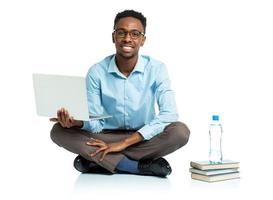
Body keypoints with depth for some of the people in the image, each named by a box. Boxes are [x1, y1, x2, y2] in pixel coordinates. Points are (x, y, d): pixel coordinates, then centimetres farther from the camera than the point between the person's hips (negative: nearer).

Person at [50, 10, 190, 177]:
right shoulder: (97, 72, -7)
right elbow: (95, 124, -7)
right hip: (107, 137, 1)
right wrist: (76, 122, -33)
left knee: (180, 131, -31)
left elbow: (169, 114, -21)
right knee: (59, 131, -24)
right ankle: (141, 166, -28)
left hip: (144, 139, -1)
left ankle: (100, 161, -23)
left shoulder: (156, 69, -9)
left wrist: (124, 143, -26)